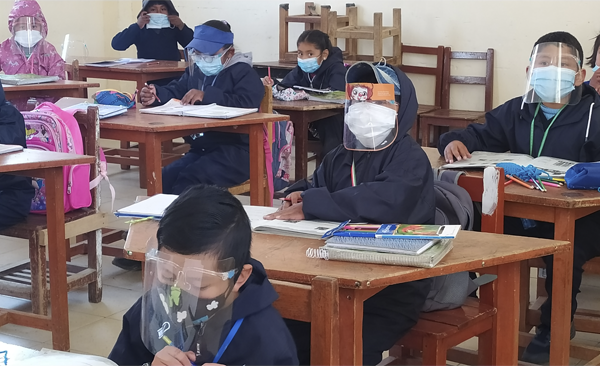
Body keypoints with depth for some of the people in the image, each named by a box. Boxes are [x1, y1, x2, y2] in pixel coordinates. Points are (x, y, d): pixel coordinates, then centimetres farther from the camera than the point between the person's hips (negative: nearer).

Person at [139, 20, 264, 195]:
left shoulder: (243, 72, -4)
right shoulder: (195, 71, 20)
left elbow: (247, 104, -21)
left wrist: (206, 95, -26)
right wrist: (156, 95, -10)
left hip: (235, 151, -7)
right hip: (200, 149, 8)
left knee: (189, 180, -28)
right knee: (164, 178, -14)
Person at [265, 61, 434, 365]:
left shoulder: (409, 159, -8)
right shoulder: (339, 157, 15)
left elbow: (387, 201, -27)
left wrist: (311, 206, -26)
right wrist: (300, 196, -3)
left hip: (395, 286, -6)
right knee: (286, 333, -12)